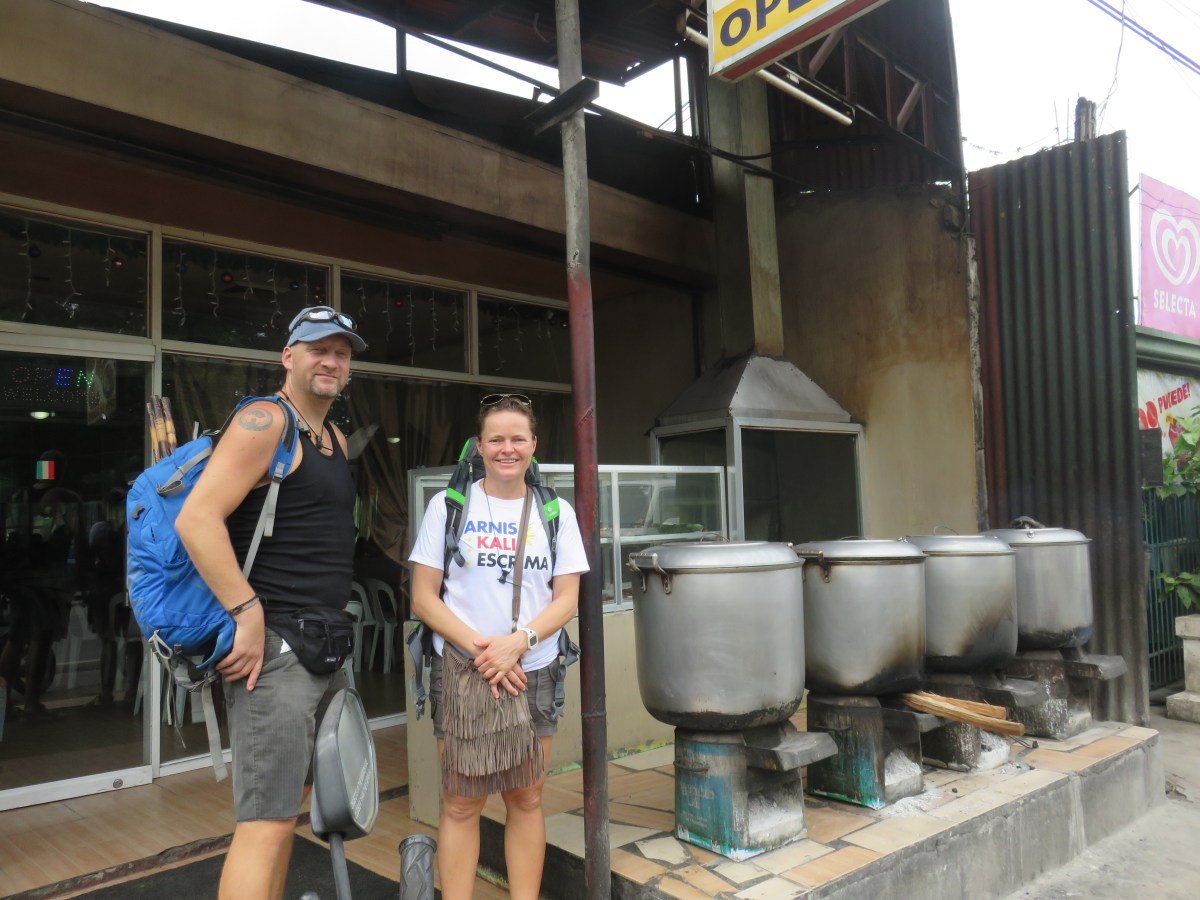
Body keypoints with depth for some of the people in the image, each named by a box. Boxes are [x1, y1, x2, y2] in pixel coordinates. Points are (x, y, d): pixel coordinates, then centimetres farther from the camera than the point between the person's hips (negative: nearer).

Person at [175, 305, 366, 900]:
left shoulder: (336, 438, 17)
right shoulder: (266, 421, -11)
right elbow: (196, 518, -21)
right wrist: (248, 614, -23)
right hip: (274, 646, -10)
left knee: (285, 803, 19)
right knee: (267, 822, -8)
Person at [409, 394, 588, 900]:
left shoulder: (556, 512, 5)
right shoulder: (448, 506, -1)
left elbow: (567, 599, 1)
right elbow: (424, 598, -2)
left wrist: (517, 641, -15)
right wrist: (478, 647, -15)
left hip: (532, 672, 2)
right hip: (461, 669, -2)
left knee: (525, 799, 10)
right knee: (461, 804, 3)